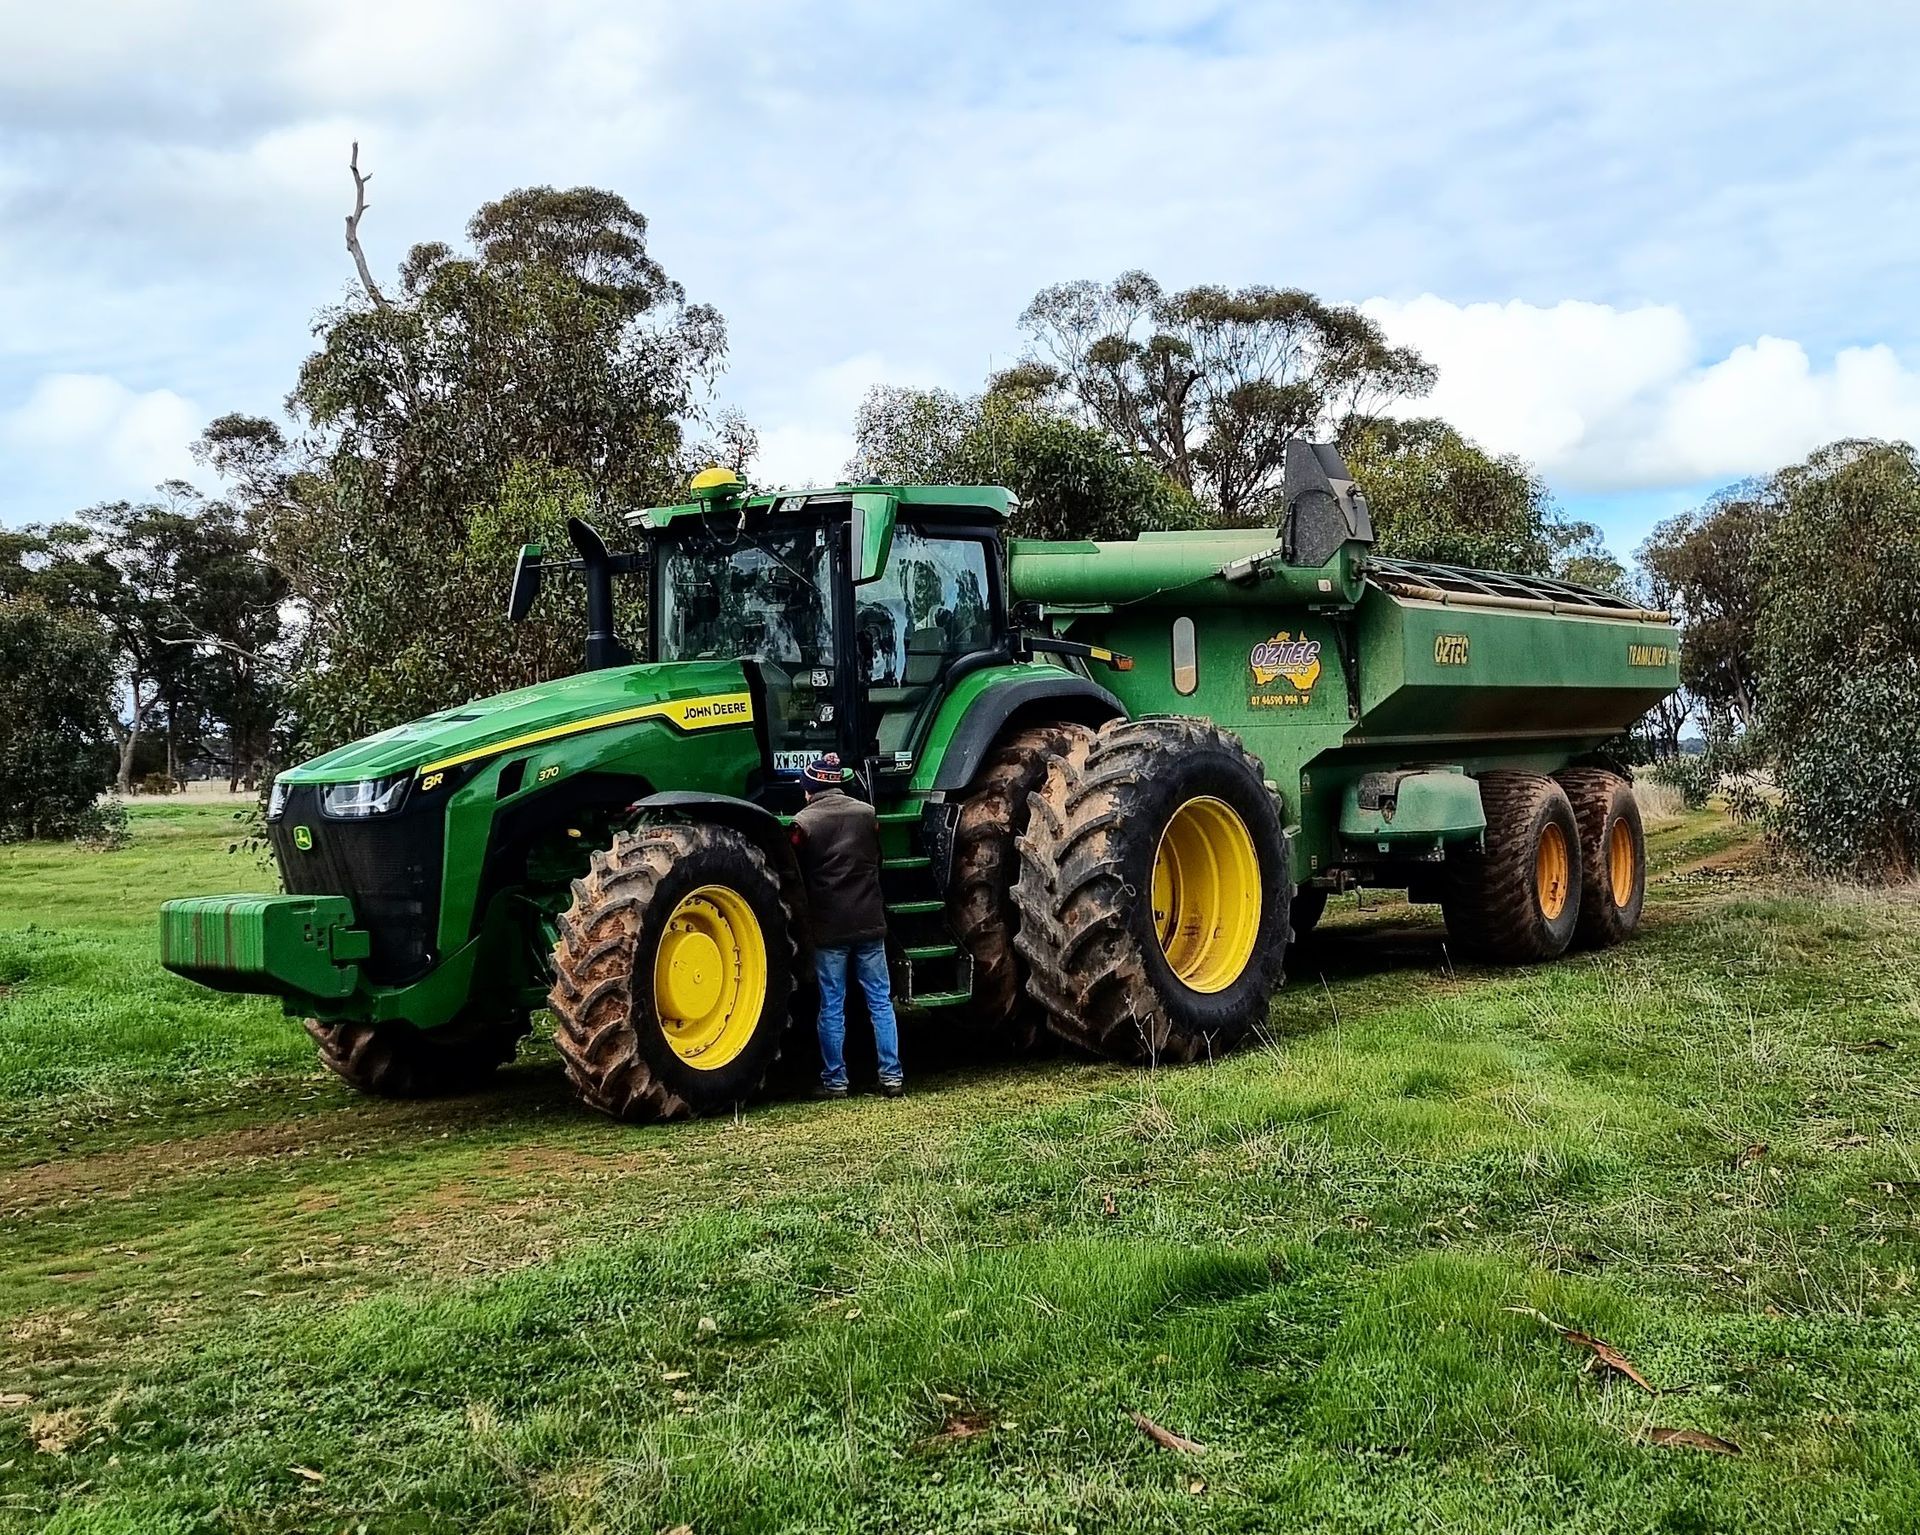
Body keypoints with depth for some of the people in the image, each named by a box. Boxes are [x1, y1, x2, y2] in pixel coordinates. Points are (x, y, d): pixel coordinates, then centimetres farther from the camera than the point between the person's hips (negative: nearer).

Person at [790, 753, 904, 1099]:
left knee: (832, 1008, 6)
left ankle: (835, 1080, 10)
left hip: (828, 927, -2)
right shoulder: (867, 813, 2)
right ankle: (891, 1076, 9)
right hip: (869, 922, 3)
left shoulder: (804, 822, -8)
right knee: (880, 1001, 9)